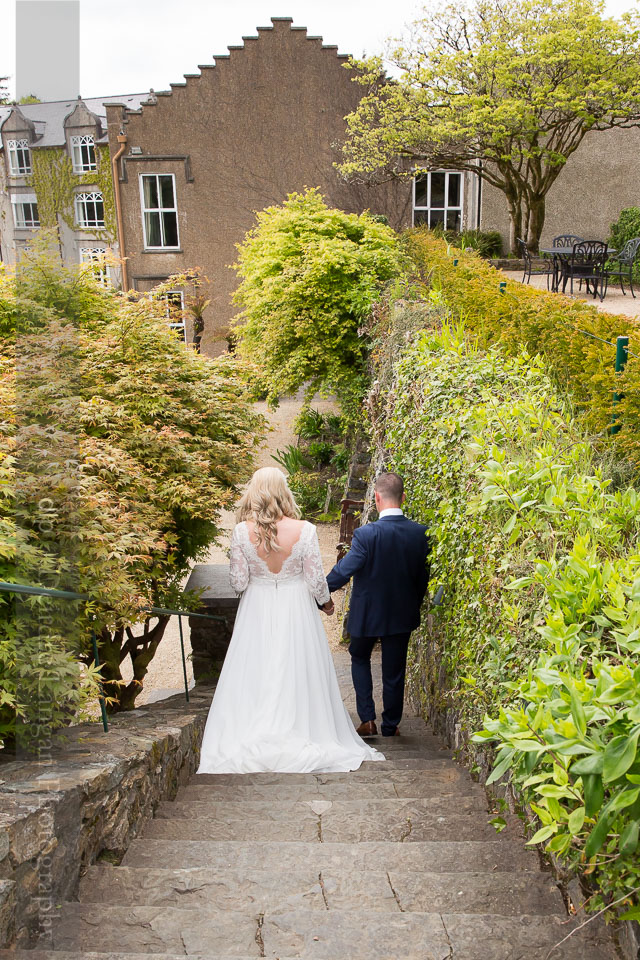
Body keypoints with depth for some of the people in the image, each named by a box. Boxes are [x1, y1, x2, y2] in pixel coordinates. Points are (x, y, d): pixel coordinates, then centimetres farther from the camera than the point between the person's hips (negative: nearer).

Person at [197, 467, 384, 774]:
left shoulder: (242, 532, -12)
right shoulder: (304, 530, -14)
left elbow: (238, 581, -7)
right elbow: (316, 580, -8)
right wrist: (325, 601, 12)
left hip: (257, 611, 1)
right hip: (296, 610, -1)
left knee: (255, 675, 11)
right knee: (297, 675, 11)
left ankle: (250, 741, 16)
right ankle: (303, 733, 19)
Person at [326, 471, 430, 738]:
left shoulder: (367, 534, -24)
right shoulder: (420, 533, -10)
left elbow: (344, 571, -21)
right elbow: (423, 576, -1)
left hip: (367, 613, -3)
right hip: (402, 613, 3)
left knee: (360, 658, 22)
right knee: (394, 670, 16)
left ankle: (367, 718, 14)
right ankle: (391, 726, 27)